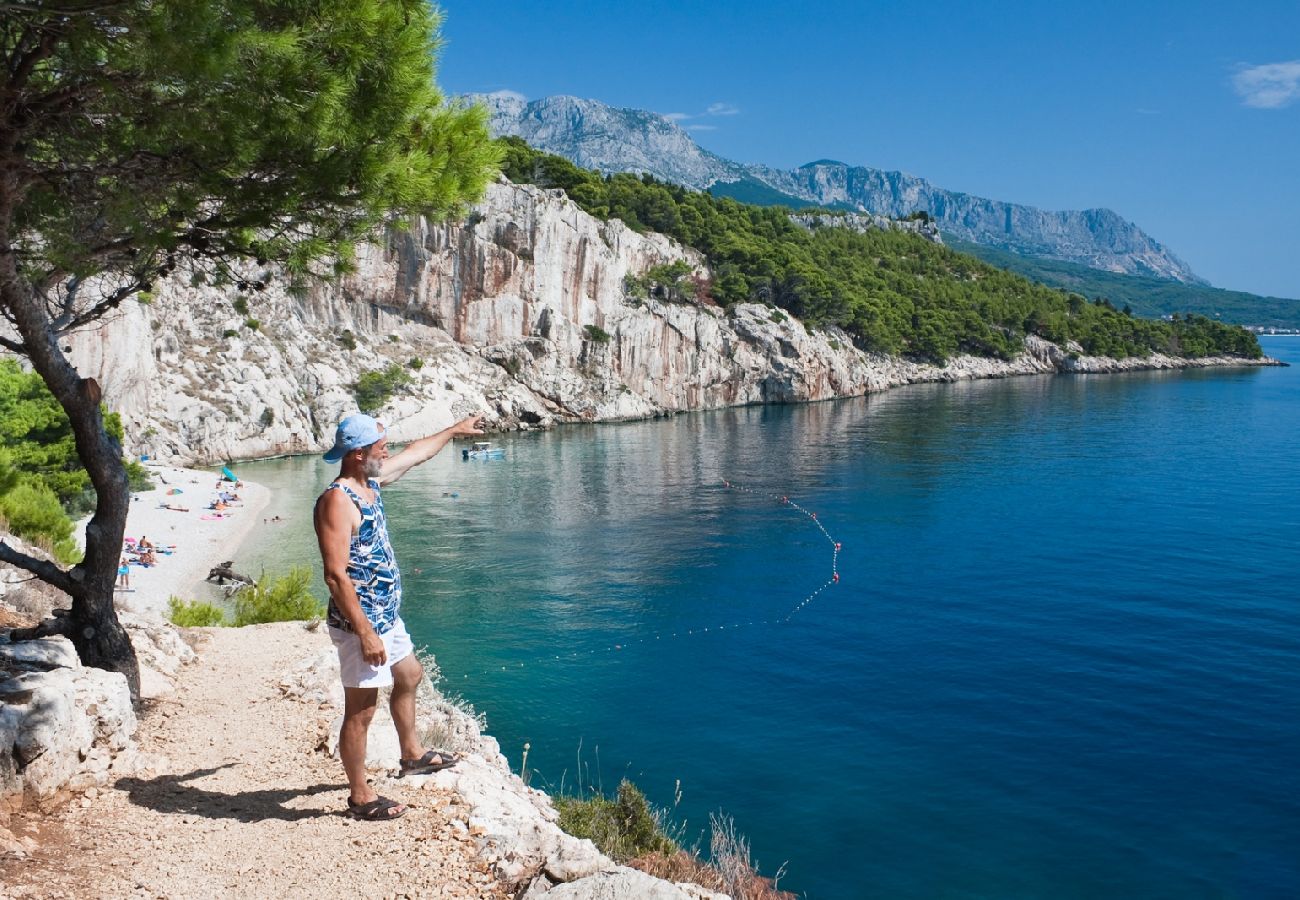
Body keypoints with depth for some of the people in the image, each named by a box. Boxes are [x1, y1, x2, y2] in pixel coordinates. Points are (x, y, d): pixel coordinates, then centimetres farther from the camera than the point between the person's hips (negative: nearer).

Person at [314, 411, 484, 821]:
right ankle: (360, 797, 15)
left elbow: (416, 453, 23)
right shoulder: (337, 501, -23)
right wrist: (365, 633, -28)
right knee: (360, 710, 1)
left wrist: (455, 430, 35)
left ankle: (413, 754, 47)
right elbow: (336, 576, -27)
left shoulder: (371, 481, 5)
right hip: (360, 623, -11)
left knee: (409, 676, 27)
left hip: (385, 615, 11)